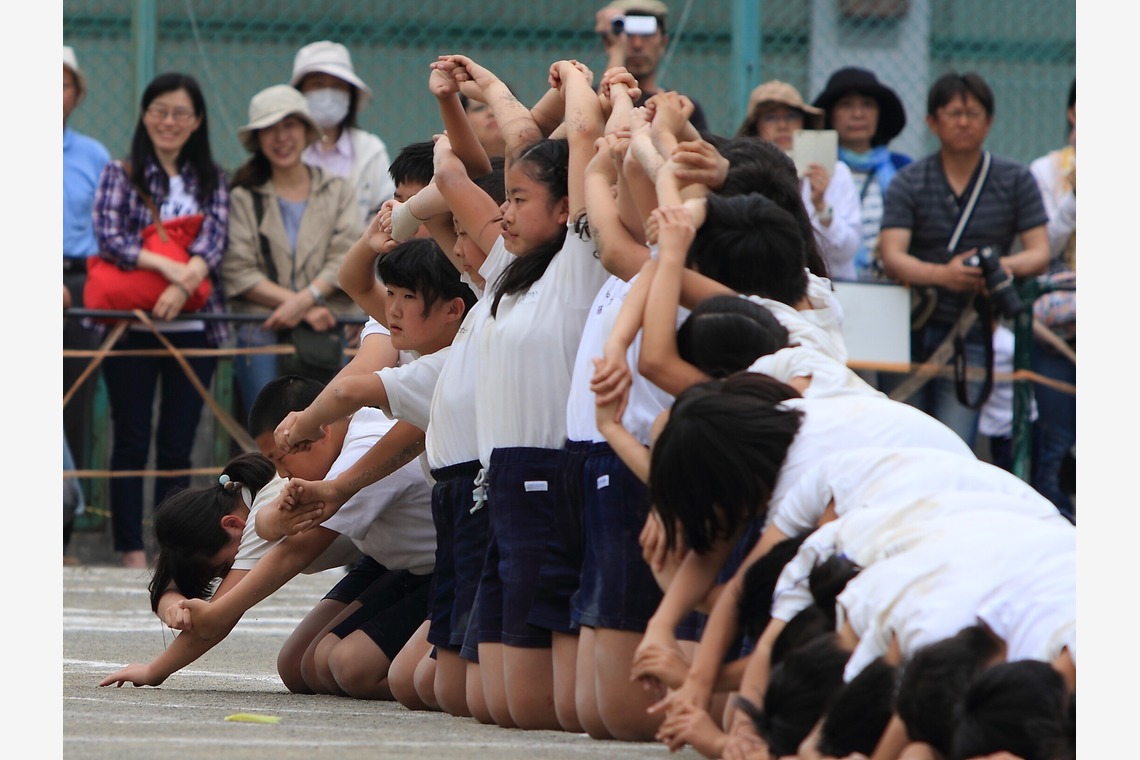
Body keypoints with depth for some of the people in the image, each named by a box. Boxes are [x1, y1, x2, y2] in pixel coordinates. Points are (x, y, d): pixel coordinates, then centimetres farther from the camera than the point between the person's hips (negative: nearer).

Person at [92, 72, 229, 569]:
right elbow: (108, 236, -7)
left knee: (178, 447, 4)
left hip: (191, 325, 2)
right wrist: (168, 265, -22)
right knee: (131, 442, -1)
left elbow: (214, 241, -2)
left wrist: (183, 285, -21)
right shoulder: (121, 175, 6)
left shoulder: (212, 180, 12)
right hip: (131, 324, -2)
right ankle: (131, 552, 0)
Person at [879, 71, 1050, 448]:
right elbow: (892, 258, -7)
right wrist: (943, 274, -28)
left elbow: (1040, 254, 3)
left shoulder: (1016, 181, 9)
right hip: (910, 328, 1)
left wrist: (1004, 266, -22)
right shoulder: (907, 183, 6)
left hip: (971, 334, -1)